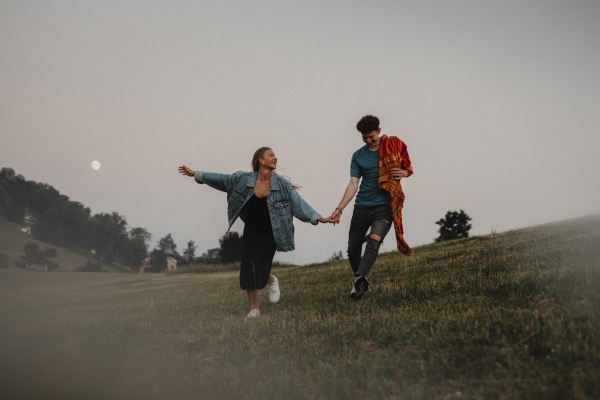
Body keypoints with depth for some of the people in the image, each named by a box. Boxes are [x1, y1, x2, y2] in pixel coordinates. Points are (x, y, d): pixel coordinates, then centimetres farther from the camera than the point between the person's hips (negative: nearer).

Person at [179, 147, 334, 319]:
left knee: (261, 272, -10)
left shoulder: (282, 184, -6)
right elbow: (221, 180, 6)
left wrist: (319, 218, -12)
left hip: (270, 234, -1)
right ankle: (254, 309, 18)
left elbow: (299, 203, -5)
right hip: (251, 232, 1)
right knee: (248, 271, -1)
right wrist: (195, 174, 6)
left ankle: (272, 281, 28)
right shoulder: (243, 179, -4)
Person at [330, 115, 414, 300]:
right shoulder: (358, 156, 9)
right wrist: (339, 209, -9)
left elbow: (409, 168, 16)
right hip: (362, 207, 3)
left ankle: (360, 278, -42)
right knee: (353, 250, 3)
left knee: (374, 241, -27)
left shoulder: (394, 146, 5)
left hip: (384, 206, -3)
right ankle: (361, 284, 23)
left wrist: (404, 172, -10)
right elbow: (353, 184, 3)